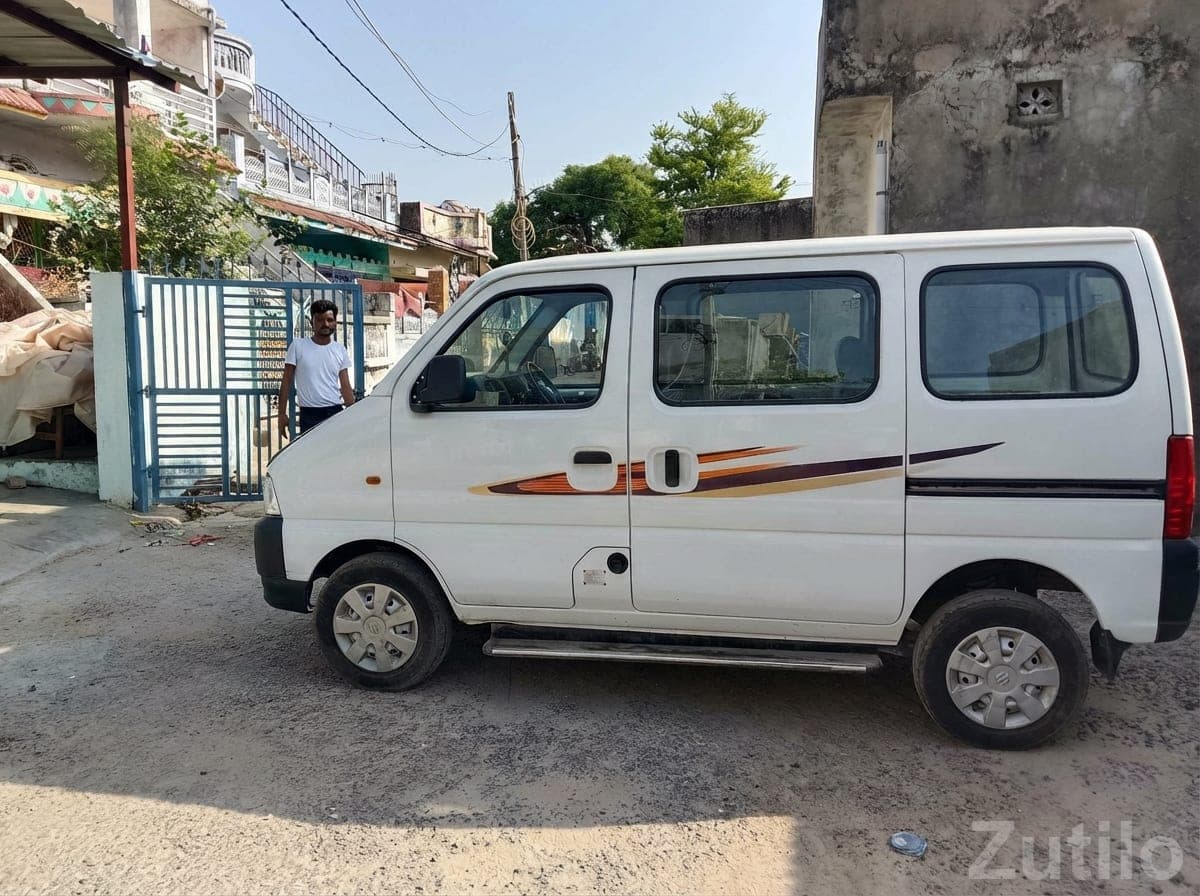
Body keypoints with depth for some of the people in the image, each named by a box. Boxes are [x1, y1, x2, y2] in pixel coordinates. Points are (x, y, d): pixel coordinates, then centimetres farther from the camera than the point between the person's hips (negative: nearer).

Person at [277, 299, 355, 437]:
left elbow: (345, 387, 10)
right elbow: (287, 382, 1)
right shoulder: (298, 346, 0)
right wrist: (282, 414, -4)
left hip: (336, 413, 3)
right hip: (309, 415, -3)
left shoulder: (340, 350, 9)